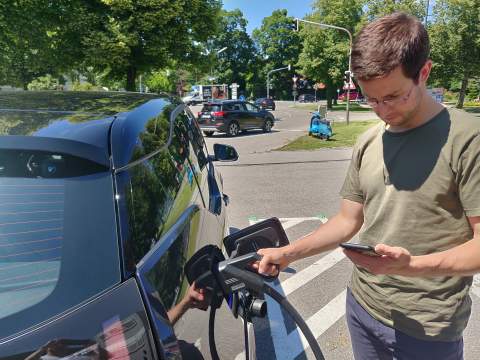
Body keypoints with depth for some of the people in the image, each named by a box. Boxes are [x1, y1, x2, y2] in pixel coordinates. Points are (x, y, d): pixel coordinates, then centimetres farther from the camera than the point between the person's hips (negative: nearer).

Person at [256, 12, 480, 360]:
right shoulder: (367, 142, 2)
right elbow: (349, 221, 5)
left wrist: (411, 266, -30)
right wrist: (287, 253, -5)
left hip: (427, 328, -5)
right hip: (361, 306, 5)